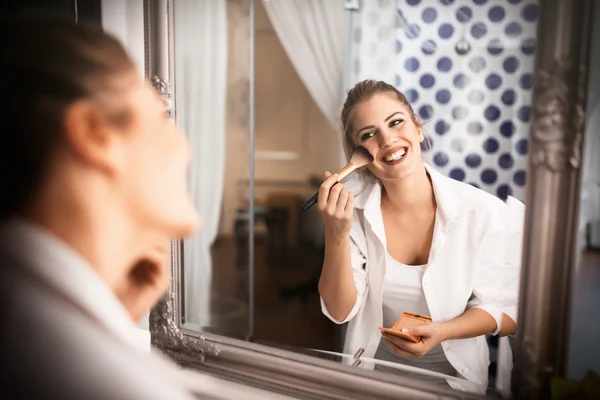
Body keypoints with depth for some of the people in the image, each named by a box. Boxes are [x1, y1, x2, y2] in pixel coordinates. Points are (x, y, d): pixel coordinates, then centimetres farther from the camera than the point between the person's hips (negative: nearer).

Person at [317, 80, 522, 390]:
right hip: (372, 369, 1)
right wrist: (336, 234, -25)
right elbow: (340, 311, -11)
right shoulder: (353, 213, -10)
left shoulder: (485, 213, -15)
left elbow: (506, 311, -6)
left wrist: (441, 332, -22)